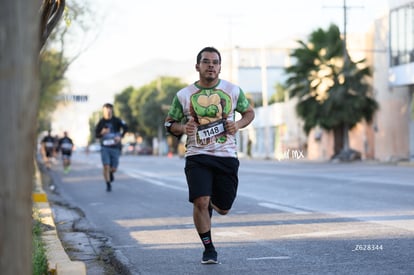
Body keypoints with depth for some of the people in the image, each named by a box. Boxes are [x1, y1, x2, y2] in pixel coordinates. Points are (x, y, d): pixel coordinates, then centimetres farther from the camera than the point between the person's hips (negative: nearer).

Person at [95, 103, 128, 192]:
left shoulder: (117, 120, -4)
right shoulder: (101, 122, -1)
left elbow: (125, 127, -12)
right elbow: (96, 135, 3)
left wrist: (120, 136, -24)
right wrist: (102, 133, -18)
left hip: (115, 147, 0)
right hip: (105, 147, 0)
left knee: (114, 169, 2)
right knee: (106, 166, -13)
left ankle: (111, 172, 39)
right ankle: (108, 185, -1)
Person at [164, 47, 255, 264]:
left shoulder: (233, 90, 4)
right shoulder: (184, 95, 2)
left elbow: (249, 112, 17)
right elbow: (169, 123, 11)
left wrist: (238, 124, -5)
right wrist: (182, 128, -11)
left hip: (227, 156, 2)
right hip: (197, 156, -1)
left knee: (223, 209, 8)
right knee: (200, 202, -18)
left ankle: (211, 204, 47)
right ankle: (208, 249, 1)